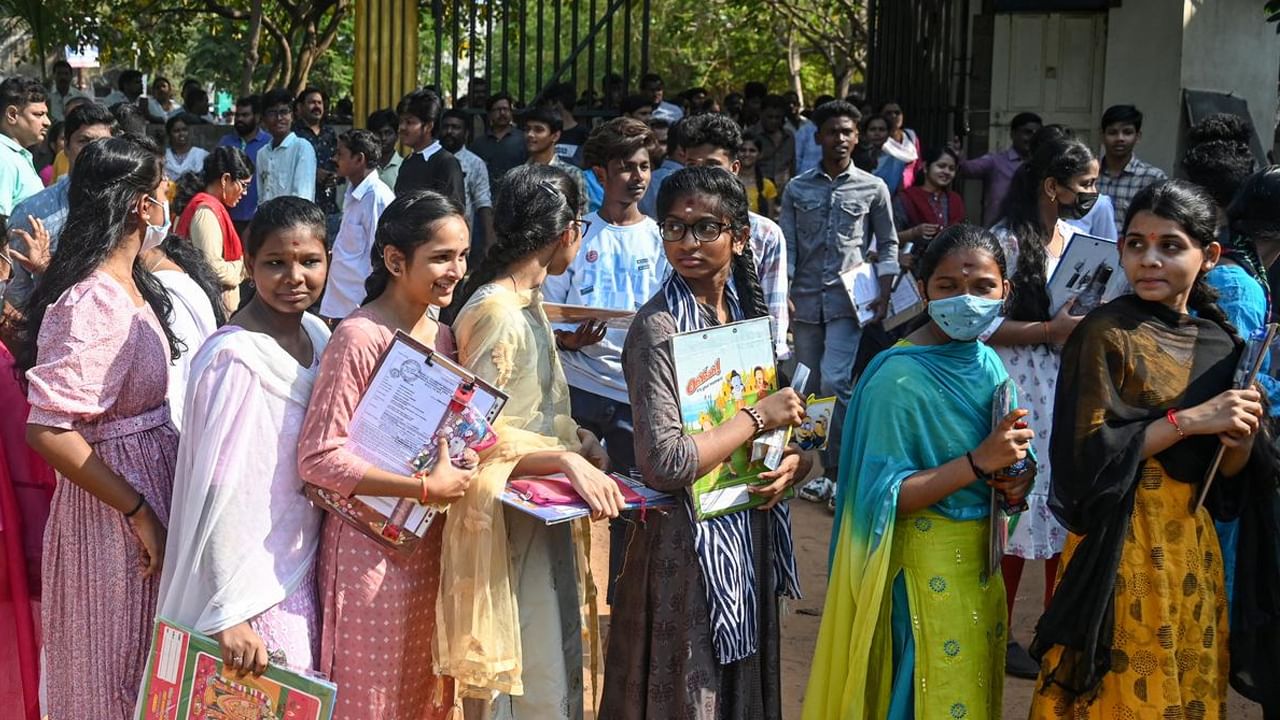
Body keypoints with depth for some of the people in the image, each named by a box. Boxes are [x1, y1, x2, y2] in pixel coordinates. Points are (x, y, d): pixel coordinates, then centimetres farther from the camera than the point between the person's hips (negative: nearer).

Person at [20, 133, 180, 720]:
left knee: (149, 666, 21)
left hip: (152, 472, 9)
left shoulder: (130, 286, 5)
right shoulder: (92, 303, -23)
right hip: (113, 505, -9)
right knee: (117, 672, 7)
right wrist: (139, 512, -23)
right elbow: (48, 430, -28)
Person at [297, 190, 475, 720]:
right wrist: (426, 488, -23)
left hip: (429, 542, 7)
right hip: (371, 544, -7)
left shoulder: (440, 335, 7)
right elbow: (318, 458, -22)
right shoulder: (360, 337, -17)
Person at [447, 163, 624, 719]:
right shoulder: (499, 314, -20)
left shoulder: (526, 301, 9)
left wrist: (573, 437, 2)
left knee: (549, 660, 18)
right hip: (512, 522, -10)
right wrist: (568, 459, -26)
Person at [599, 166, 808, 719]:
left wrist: (792, 461, -6)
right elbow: (664, 464, -25)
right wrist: (758, 418, -17)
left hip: (751, 532, 7)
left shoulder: (747, 311, 6)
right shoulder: (659, 327, -16)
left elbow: (783, 415, 16)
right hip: (689, 542, -7)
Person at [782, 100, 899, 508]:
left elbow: (888, 246, 9)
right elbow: (786, 247, 7)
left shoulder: (872, 188, 5)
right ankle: (813, 465, 18)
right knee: (809, 387, 7)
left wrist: (883, 297, 1)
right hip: (806, 300, 3)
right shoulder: (797, 189, 8)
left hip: (848, 300, -3)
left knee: (835, 382, -15)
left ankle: (840, 470, -7)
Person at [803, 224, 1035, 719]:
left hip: (981, 560, 7)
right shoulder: (898, 378, -18)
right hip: (926, 566, -7)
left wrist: (1017, 480, -8)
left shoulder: (988, 364, 3)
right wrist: (979, 462, -27)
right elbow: (885, 496, -21)